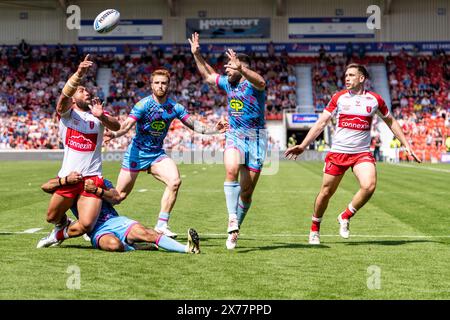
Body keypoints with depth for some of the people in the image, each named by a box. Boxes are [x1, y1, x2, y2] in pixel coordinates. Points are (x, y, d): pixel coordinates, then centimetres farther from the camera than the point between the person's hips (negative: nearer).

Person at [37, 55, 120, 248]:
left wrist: (101, 116, -29)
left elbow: (116, 127, -9)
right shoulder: (66, 112, 4)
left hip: (92, 177, 0)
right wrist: (79, 74, -37)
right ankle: (63, 224, 49)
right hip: (67, 176, 0)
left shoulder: (98, 115, 10)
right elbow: (65, 94, -18)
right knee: (52, 217, 13)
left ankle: (59, 234, 18)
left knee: (86, 225, -11)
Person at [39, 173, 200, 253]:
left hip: (114, 220, 3)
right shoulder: (68, 185, 13)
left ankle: (187, 248, -35)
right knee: (113, 244, -39)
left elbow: (116, 198, 1)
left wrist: (97, 190, -16)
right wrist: (66, 180, -21)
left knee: (142, 232, -25)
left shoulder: (100, 182, 19)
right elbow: (45, 187, -5)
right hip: (97, 231, -3)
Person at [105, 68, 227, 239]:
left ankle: (162, 225, -10)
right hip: (137, 152, -4)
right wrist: (115, 133, -45)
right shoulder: (143, 104, -15)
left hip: (157, 153, 4)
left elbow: (193, 124, -1)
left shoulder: (175, 107, -2)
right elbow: (127, 124, -25)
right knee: (120, 194, -1)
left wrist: (213, 130, -16)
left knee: (175, 181, -20)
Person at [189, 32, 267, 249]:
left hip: (256, 138, -4)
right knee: (231, 170, -29)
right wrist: (197, 54, 22)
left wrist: (240, 68, -49)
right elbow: (208, 75, 30)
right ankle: (232, 219, -32)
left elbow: (260, 82, -34)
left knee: (247, 190, 1)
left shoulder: (252, 83, -8)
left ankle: (234, 231, 16)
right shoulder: (227, 83, 12)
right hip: (234, 136, 4)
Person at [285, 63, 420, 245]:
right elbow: (321, 123, 4)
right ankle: (315, 229, 25)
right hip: (338, 151, 0)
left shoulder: (374, 99, 3)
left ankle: (345, 217, 2)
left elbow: (391, 122, 16)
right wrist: (303, 146, -4)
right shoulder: (338, 98, 2)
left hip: (362, 153, 0)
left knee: (369, 186, -23)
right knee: (326, 192, 2)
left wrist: (407, 145, 13)